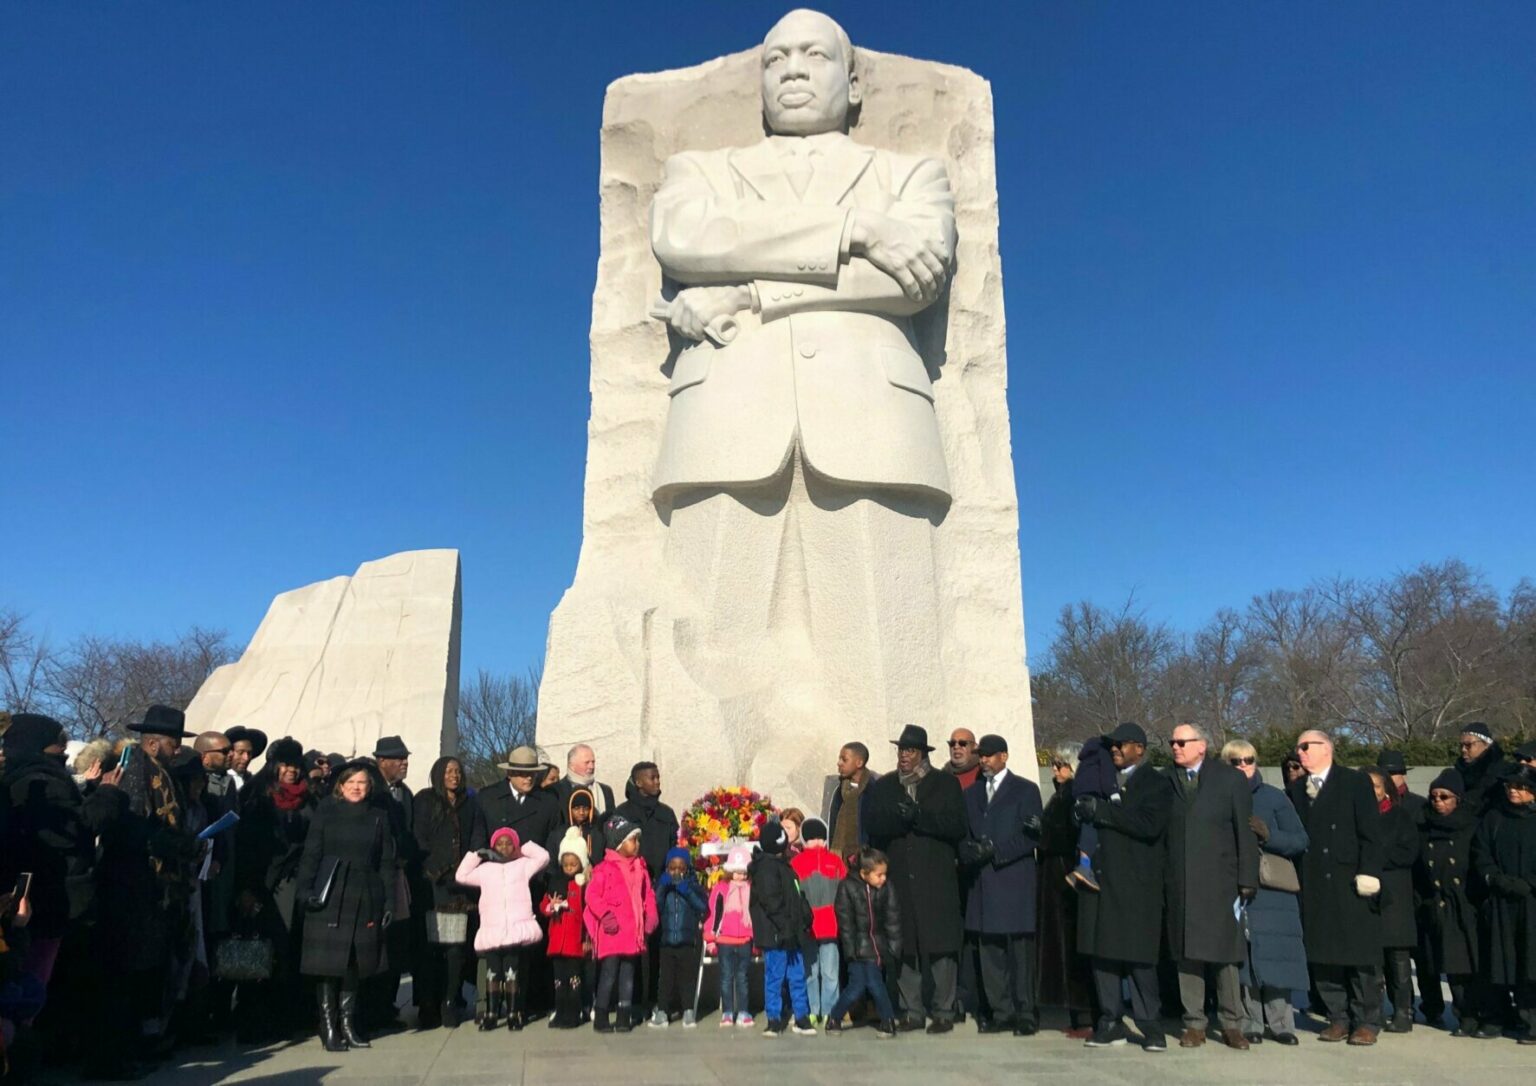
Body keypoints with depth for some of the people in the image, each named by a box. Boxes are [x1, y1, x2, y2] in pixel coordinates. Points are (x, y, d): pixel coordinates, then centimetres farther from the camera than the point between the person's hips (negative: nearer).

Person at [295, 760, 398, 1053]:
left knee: (355, 961, 6)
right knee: (328, 961, -2)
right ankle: (329, 1026, 7)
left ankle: (348, 1022, 17)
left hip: (365, 898, 2)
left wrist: (389, 901, 2)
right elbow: (310, 855, 0)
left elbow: (387, 863, 8)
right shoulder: (325, 812, 4)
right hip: (329, 897, -2)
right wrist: (306, 890, -13)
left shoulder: (379, 817, 9)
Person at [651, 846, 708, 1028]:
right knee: (666, 977, 4)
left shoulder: (692, 885, 1)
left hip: (687, 941, 0)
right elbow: (654, 907, -9)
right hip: (666, 940, 0)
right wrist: (662, 888, -18)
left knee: (687, 977, 8)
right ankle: (661, 1012, 11)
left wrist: (686, 890, -23)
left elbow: (703, 906, -14)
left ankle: (688, 1011, 18)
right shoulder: (663, 885, 4)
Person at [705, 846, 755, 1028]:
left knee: (742, 977, 9)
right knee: (726, 977, 6)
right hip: (724, 940, -1)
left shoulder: (753, 889, 3)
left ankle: (743, 1013, 15)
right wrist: (710, 938, -1)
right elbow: (712, 913, -1)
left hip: (745, 941, 1)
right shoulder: (719, 889, -3)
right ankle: (727, 1013, 14)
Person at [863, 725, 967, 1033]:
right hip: (898, 878, 2)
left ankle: (943, 1012, 6)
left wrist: (919, 817, -12)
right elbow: (873, 827, 5)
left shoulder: (946, 784, 8)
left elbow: (958, 827, -3)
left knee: (940, 945, -3)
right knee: (904, 945, 2)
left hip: (936, 879, -2)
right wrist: (898, 818, -13)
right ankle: (911, 1011, 11)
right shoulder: (882, 787, 15)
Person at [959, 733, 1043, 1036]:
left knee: (1020, 951, -3)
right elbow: (962, 834, 15)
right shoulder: (971, 793, 18)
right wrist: (969, 851, -7)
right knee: (989, 950, 5)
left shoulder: (1025, 790, 3)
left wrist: (995, 850, -12)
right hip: (983, 883, 5)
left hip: (1015, 881, -4)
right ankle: (1001, 1012, 14)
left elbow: (1033, 836, -5)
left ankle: (1025, 1014, 6)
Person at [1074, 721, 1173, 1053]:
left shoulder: (1156, 784, 1)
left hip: (1136, 882, -5)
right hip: (1099, 877, 5)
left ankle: (1148, 1024, 9)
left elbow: (1149, 825, -16)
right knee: (1102, 951, 5)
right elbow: (1083, 817, 16)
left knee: (1138, 956, -2)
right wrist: (1082, 811, -6)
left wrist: (1102, 811, -17)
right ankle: (1110, 1022, 13)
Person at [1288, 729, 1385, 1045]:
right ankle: (1338, 1018, 16)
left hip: (1350, 882, -4)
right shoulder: (1296, 790, 14)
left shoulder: (1355, 782, 1)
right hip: (1314, 886, 4)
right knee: (1322, 956, 5)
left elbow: (1370, 831, -5)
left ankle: (1366, 1021, 12)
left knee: (1361, 955, 1)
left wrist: (1368, 872, -13)